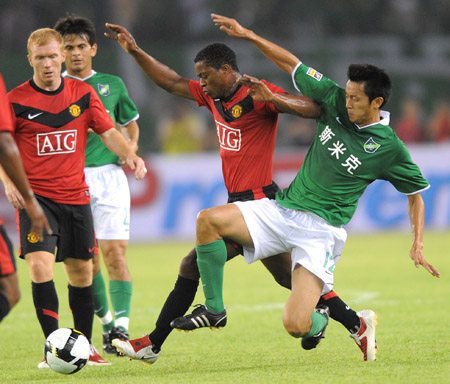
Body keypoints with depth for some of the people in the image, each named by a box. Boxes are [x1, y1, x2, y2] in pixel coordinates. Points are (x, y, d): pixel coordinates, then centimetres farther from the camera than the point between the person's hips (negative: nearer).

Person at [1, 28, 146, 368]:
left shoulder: (83, 94, 4)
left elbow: (108, 132, 4)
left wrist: (129, 154, -15)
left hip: (75, 196, 3)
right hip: (35, 196, -3)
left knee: (81, 272, 9)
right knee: (40, 265, -19)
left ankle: (85, 348, 21)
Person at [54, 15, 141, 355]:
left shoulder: (112, 84, 12)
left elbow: (131, 123, 25)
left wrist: (131, 148, 7)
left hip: (109, 175, 0)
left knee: (115, 251, -10)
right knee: (86, 259, -1)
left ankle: (121, 326, -14)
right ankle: (107, 325, 13)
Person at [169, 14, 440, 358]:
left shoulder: (389, 147, -7)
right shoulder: (335, 101, 2)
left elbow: (416, 194, 6)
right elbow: (291, 64, 9)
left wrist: (418, 245, -3)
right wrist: (247, 35, 4)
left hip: (321, 231, -5)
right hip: (282, 210, 5)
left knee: (295, 324, -20)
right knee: (209, 220, -18)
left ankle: (318, 323, 20)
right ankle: (214, 309, -5)